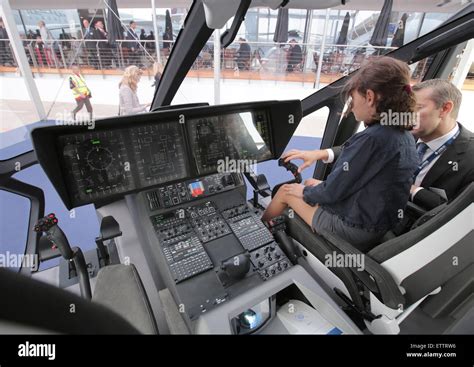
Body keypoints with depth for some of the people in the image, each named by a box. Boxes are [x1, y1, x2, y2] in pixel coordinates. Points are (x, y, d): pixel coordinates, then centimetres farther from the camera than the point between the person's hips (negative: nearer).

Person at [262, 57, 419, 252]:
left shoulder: (371, 139, -29)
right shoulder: (404, 135, 0)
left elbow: (333, 190, -23)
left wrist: (305, 192, -3)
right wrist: (318, 153, 12)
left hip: (353, 229, -8)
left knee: (285, 191, 7)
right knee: (311, 182, 22)